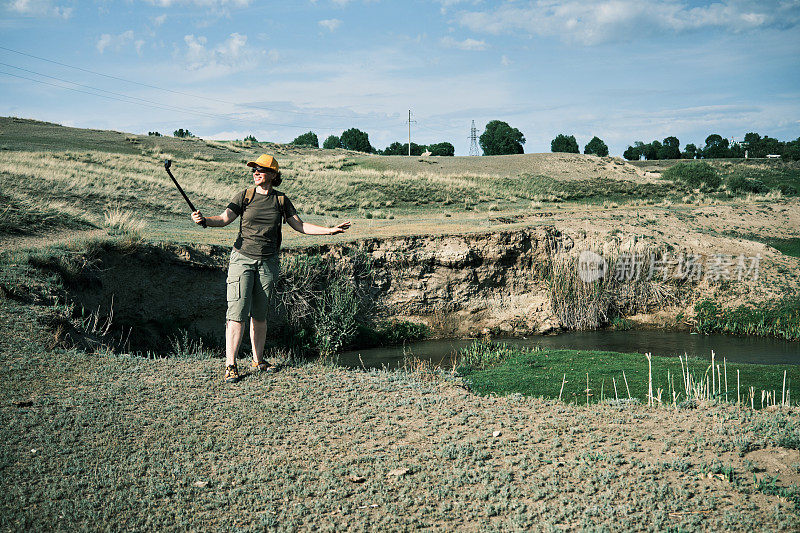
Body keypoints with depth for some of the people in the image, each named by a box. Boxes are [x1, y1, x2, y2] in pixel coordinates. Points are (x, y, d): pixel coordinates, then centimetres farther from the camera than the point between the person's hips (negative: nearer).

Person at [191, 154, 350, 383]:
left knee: (259, 315, 8)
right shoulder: (244, 196, 1)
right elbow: (224, 219, -7)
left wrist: (330, 230, 6)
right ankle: (230, 365, -7)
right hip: (242, 258, -2)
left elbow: (299, 225, 11)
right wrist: (203, 220, -27)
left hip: (268, 262, 2)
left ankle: (258, 361, 21)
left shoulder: (282, 200, 8)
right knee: (237, 313, -10)